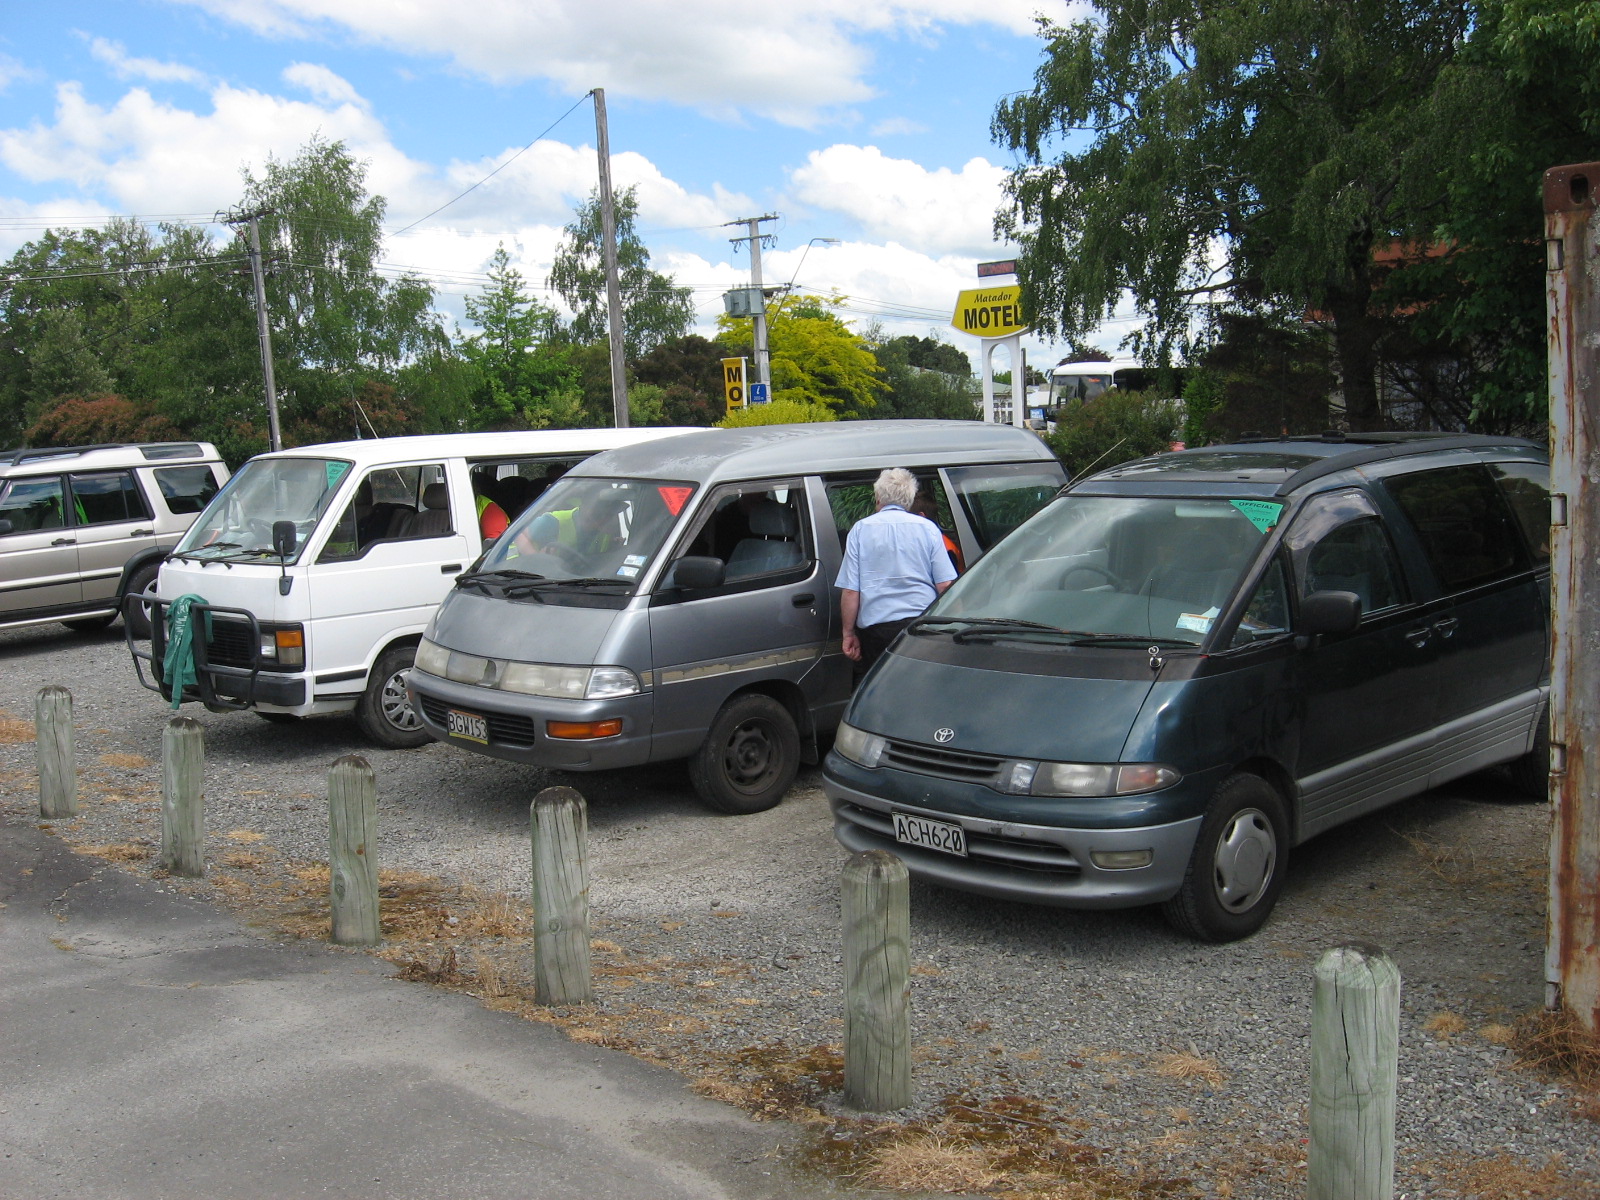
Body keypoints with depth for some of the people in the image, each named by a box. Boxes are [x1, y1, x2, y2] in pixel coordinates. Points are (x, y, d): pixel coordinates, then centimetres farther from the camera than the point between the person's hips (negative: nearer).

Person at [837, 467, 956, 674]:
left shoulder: (861, 529, 3)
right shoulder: (928, 528, 5)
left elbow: (850, 591, -2)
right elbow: (945, 586, 0)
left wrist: (849, 633, 6)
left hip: (875, 628, -1)